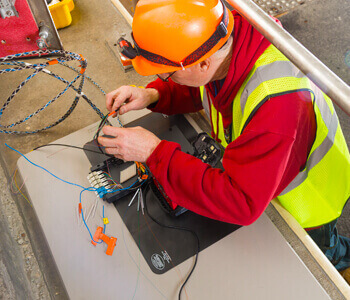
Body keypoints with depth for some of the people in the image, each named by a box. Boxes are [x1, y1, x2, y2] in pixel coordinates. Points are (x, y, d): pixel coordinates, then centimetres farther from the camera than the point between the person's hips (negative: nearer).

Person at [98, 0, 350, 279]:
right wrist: (153, 95, -22)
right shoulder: (221, 40, -22)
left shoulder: (277, 103, -46)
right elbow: (195, 90, -2)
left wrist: (154, 152, -43)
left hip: (306, 202, -6)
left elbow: (241, 202, -46)